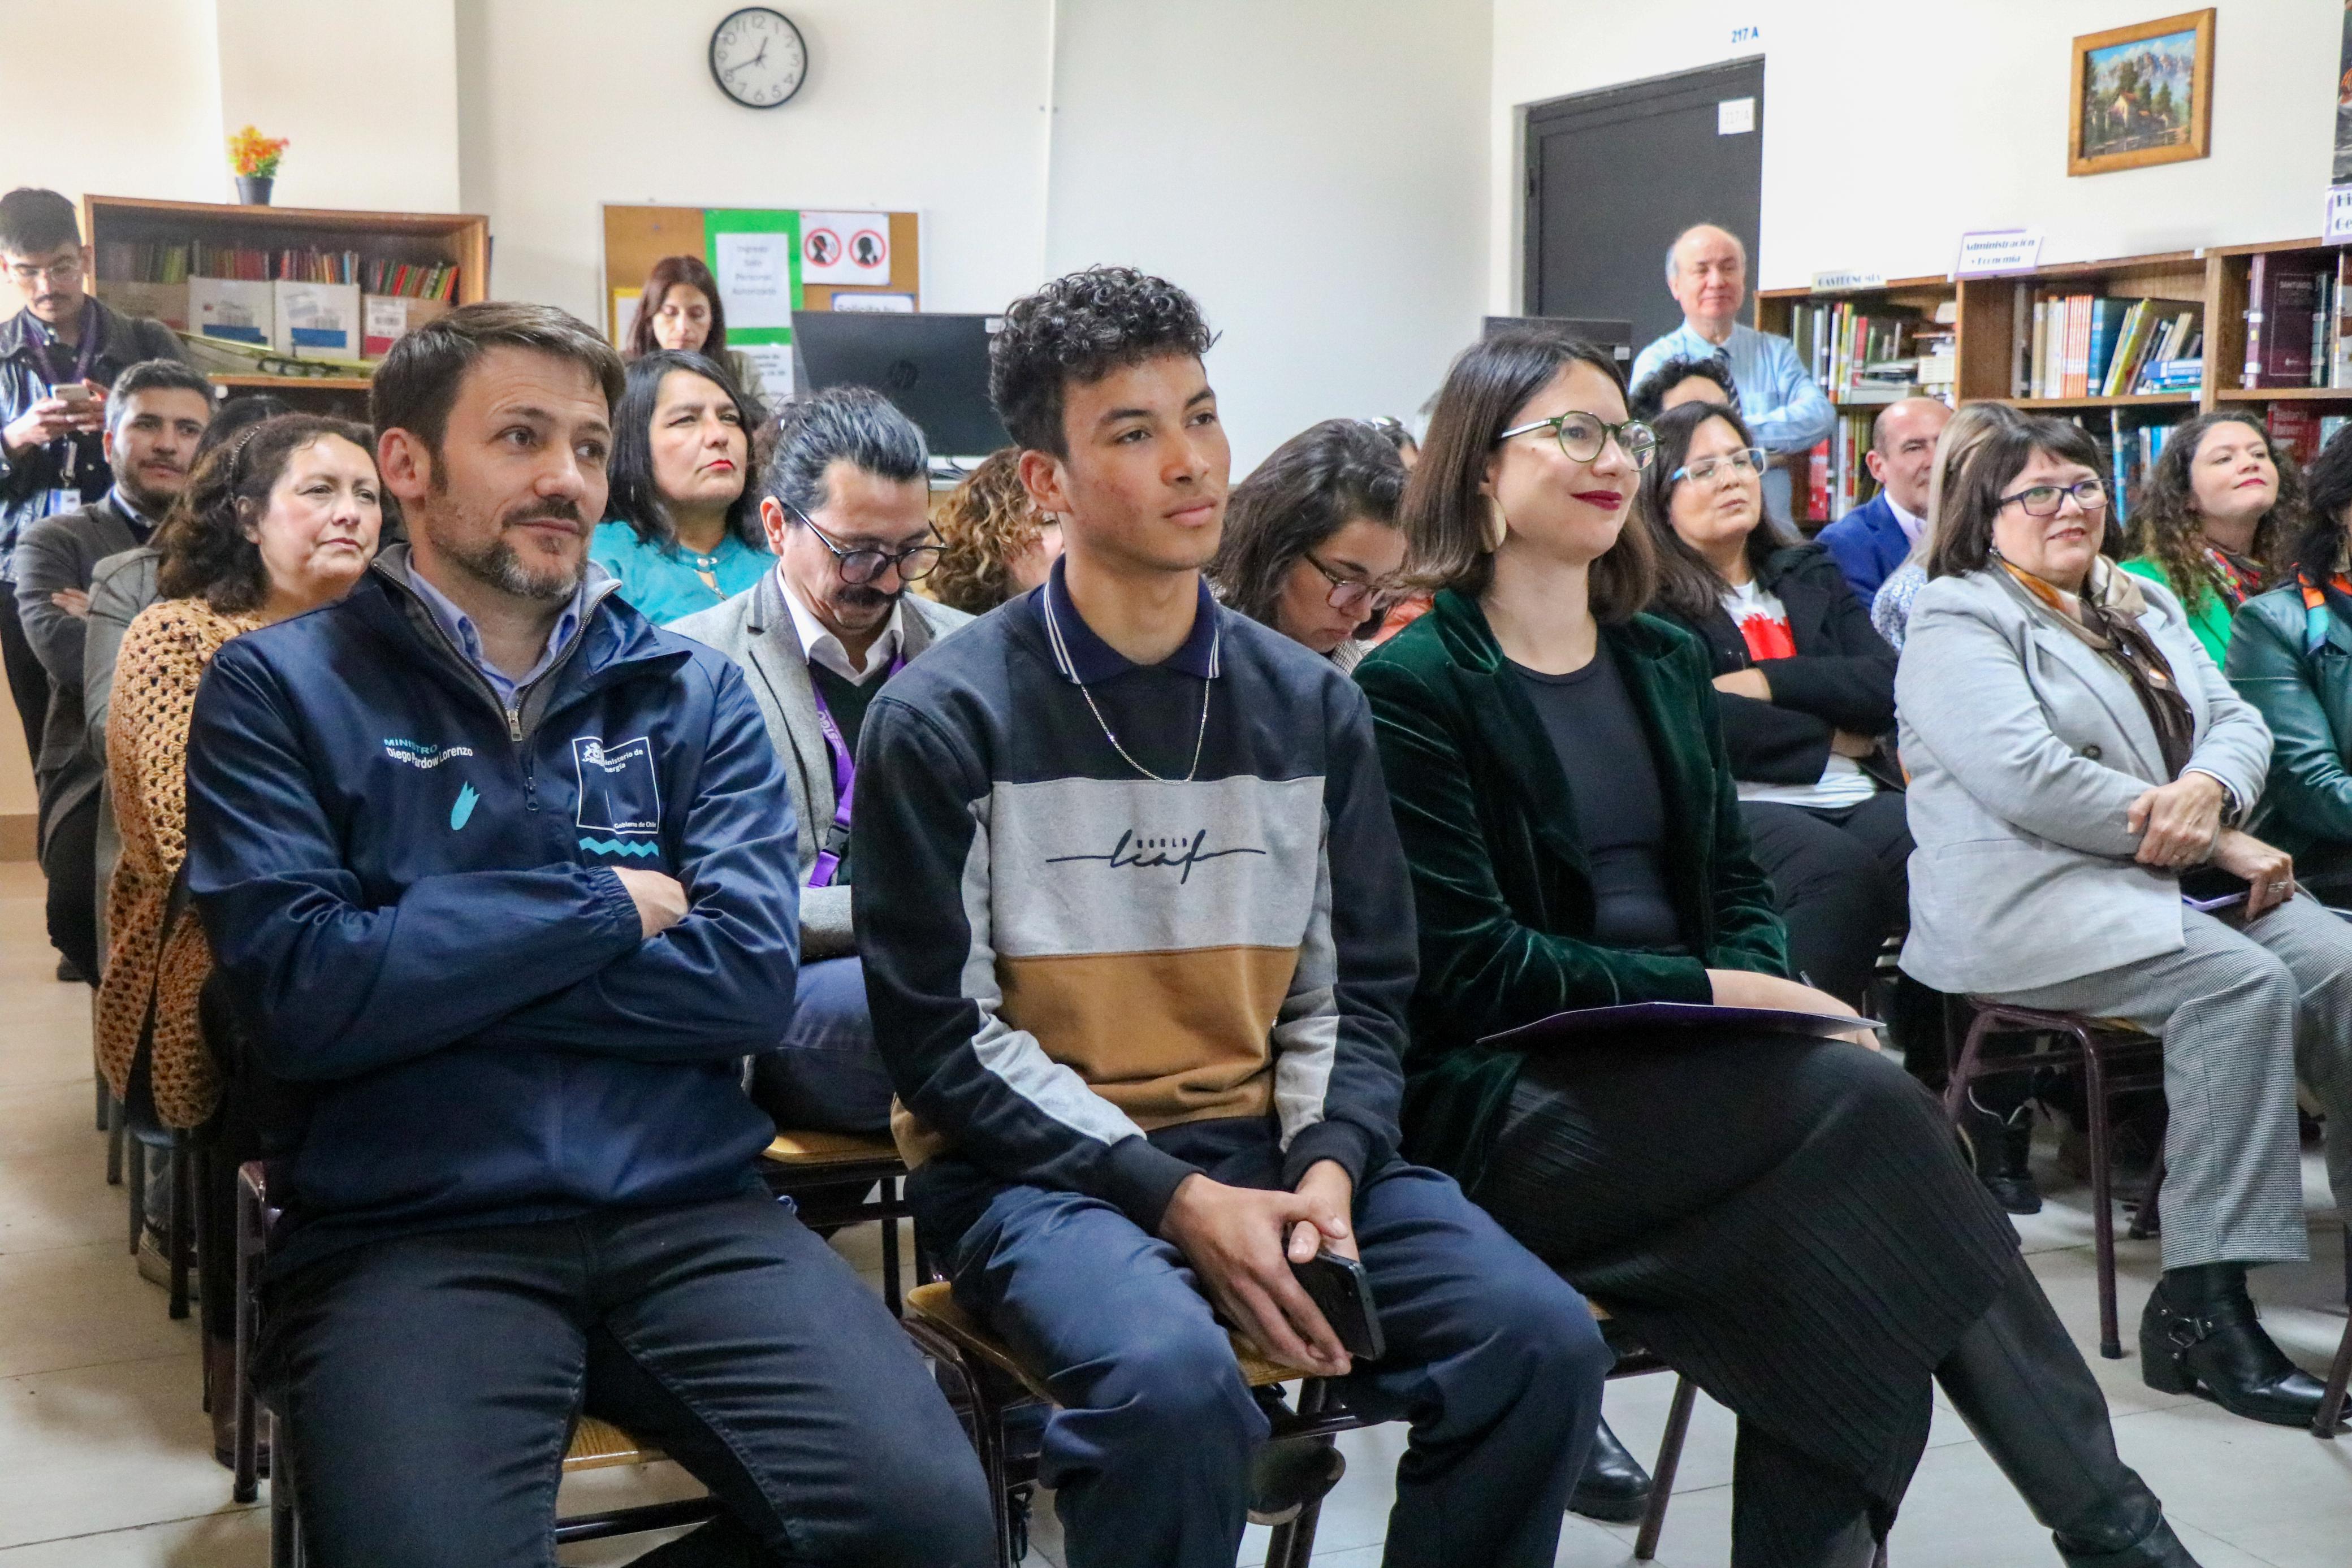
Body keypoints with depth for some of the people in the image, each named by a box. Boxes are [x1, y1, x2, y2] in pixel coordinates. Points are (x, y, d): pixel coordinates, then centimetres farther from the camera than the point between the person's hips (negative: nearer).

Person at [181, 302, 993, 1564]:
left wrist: (437, 966, -6)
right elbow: (298, 996, -10)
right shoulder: (278, 689, 5)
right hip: (403, 1233, -2)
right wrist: (600, 904, -4)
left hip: (685, 1210, 3)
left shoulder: (689, 691, 12)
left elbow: (749, 975, -2)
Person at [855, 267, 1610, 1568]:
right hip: (1038, 1168, -4)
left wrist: (1329, 1165, -11)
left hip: (1266, 1141, 5)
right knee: (1175, 1382, -35)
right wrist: (1178, 1196, -17)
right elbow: (942, 1034, -8)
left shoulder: (1312, 707, 8)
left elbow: (1354, 989, 10)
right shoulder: (943, 723, -6)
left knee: (1540, 1341, -17)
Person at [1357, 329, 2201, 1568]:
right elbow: (1470, 965, -11)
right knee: (1861, 1101, -26)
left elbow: (1733, 881, 18)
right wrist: (1716, 994, -15)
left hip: (1677, 1068, 6)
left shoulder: (1667, 663, 18)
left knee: (1843, 1244, -26)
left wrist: (1770, 988, -6)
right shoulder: (1413, 686, -4)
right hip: (1501, 1104, -6)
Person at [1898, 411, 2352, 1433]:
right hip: (2029, 893, -7)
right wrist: (2217, 844, -13)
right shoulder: (1956, 621, -2)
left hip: (2182, 879, 7)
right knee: (2243, 984, -30)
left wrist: (2210, 790, -12)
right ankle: (2200, 1303, -30)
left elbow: (2237, 721, 15)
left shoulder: (2147, 609, 24)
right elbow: (2028, 778, -16)